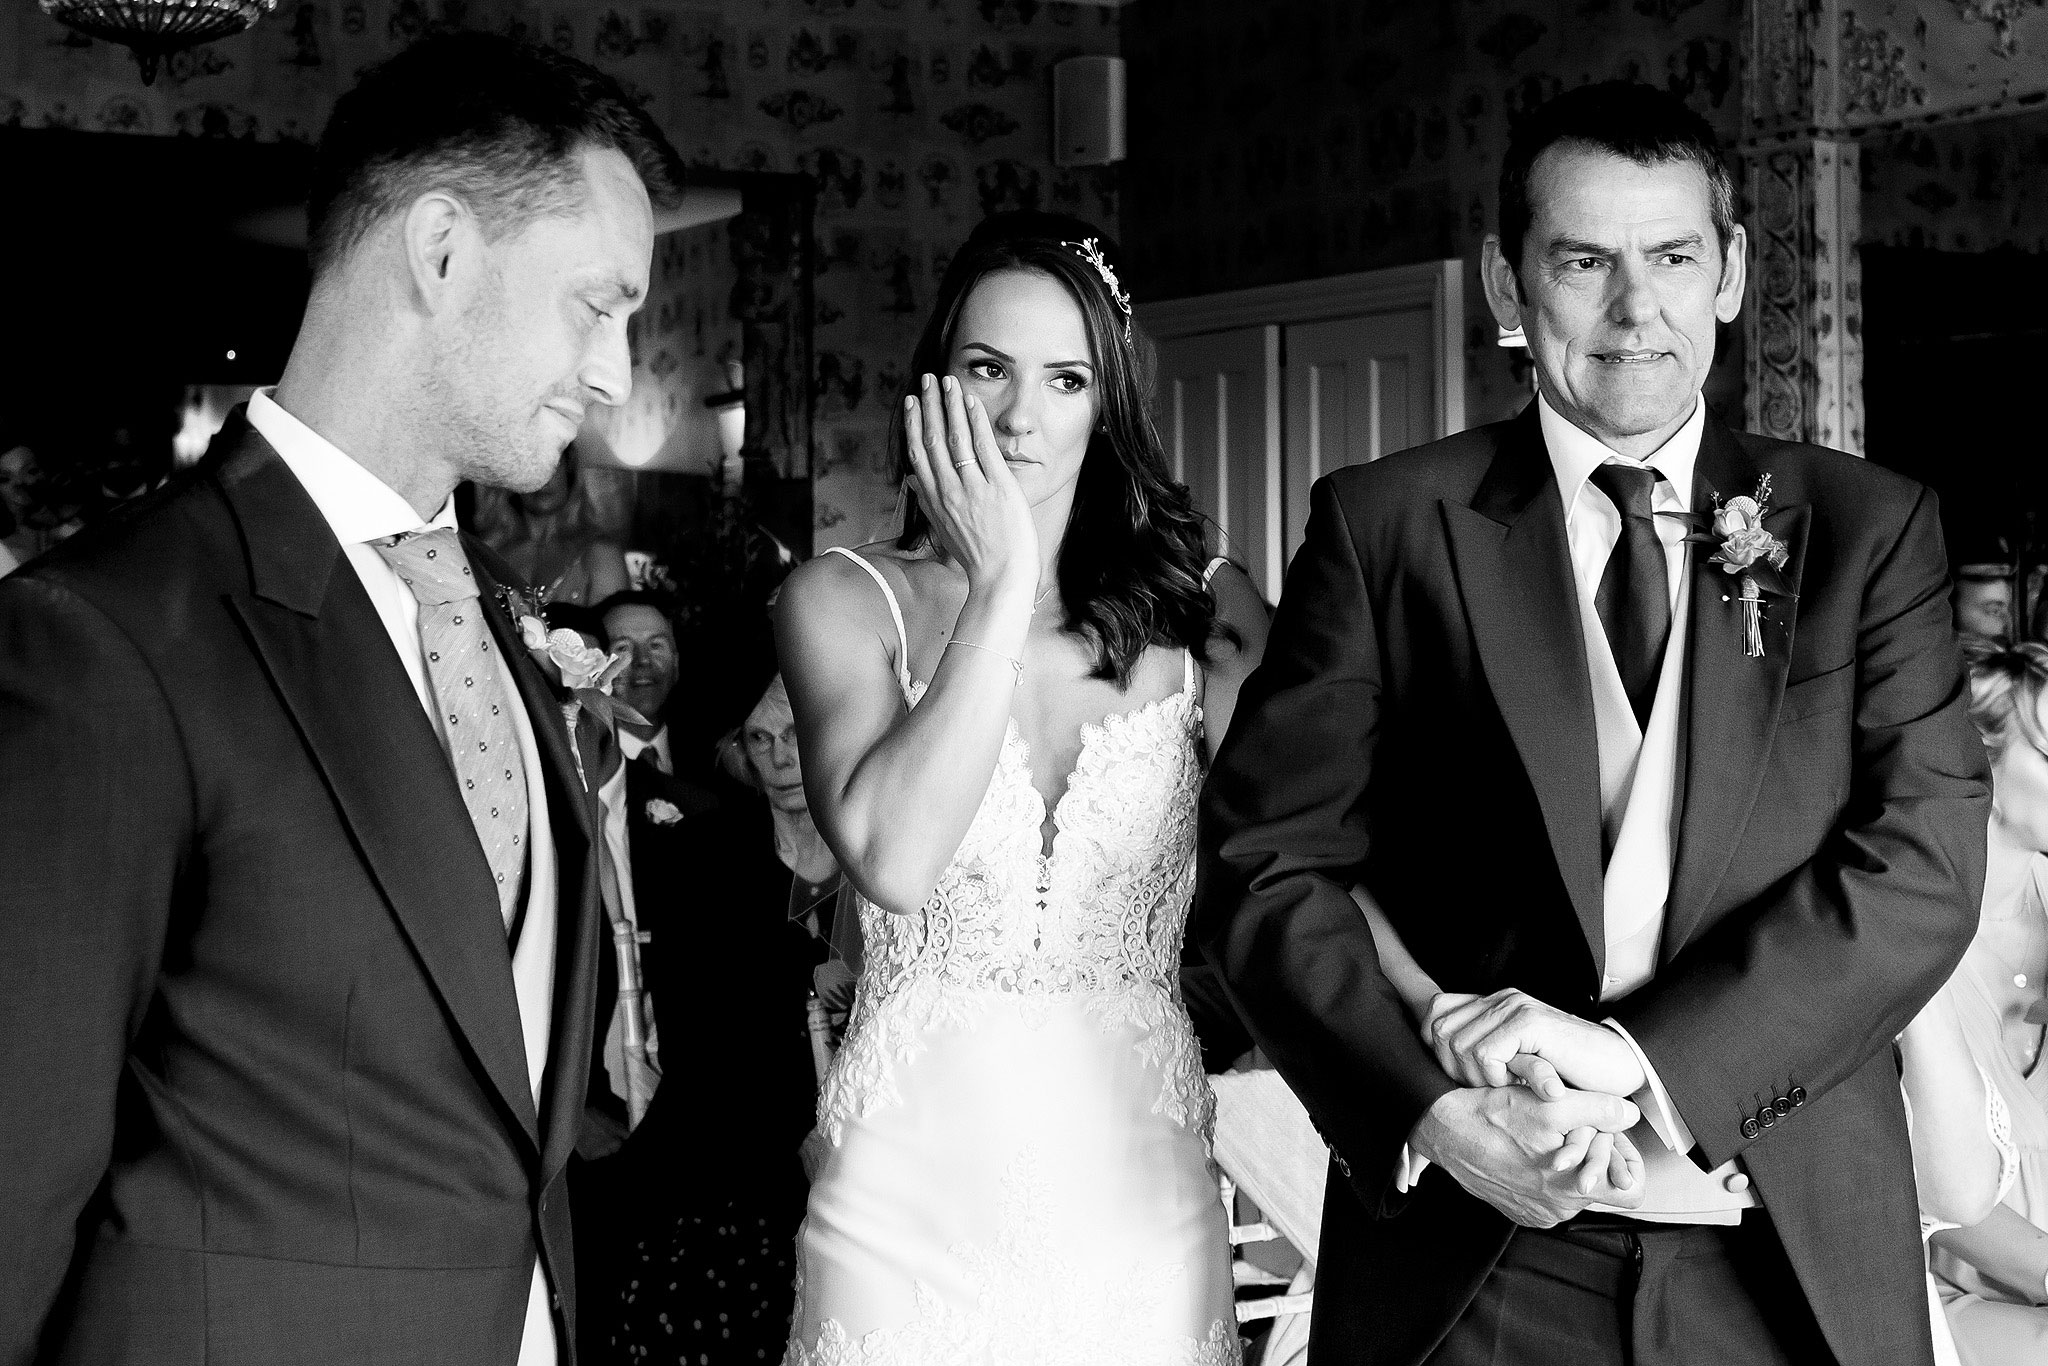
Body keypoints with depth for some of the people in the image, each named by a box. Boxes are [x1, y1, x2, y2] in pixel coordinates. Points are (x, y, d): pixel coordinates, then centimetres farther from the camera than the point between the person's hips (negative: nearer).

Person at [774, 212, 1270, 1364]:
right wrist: (1000, 587, -15)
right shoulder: (845, 601, -2)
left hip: (1142, 1211, 2)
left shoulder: (1203, 609, 3)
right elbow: (894, 860, -18)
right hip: (914, 1202, -2)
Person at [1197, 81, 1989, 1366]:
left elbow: (1925, 865, -7)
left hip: (1795, 1259, 2)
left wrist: (1638, 1055, -18)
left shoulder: (1867, 526, 2)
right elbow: (1267, 864, -4)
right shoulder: (1385, 526, -1)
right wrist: (1427, 1111, -19)